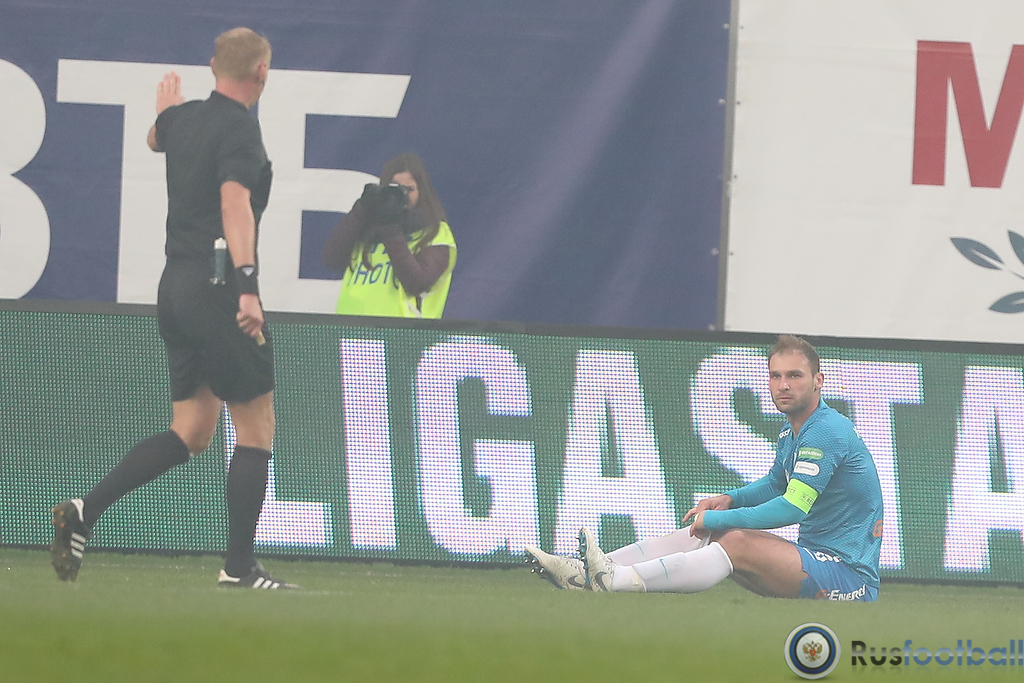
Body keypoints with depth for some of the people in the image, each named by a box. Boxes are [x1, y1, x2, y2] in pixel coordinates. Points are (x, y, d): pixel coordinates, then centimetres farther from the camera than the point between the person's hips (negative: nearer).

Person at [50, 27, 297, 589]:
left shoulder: (185, 119, 12)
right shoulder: (239, 128, -12)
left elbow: (156, 138, 38)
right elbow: (235, 201, -27)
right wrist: (247, 285, -36)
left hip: (176, 285, 8)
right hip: (216, 285, -8)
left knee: (191, 432, 11)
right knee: (257, 426, 0)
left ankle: (84, 511, -1)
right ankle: (240, 567, -1)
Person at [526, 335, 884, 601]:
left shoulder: (826, 432, -17)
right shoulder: (791, 431, 15)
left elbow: (793, 507, -24)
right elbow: (775, 484, 31)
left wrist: (717, 518, -17)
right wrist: (730, 500, 9)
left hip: (850, 574, -10)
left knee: (738, 543, -29)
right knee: (705, 532, 1)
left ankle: (615, 580, -43)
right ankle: (586, 570, -9)